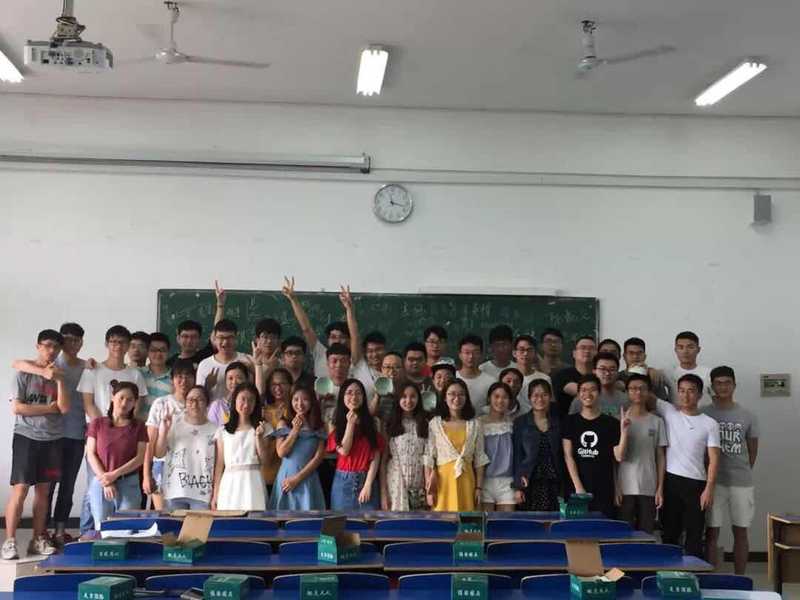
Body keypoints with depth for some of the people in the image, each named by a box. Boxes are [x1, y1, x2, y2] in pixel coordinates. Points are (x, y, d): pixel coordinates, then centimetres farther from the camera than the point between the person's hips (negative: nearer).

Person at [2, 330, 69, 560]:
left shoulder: (59, 375, 9)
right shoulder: (24, 374, -1)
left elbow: (65, 408, -2)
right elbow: (16, 407, -9)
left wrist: (59, 381, -9)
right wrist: (49, 408, -5)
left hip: (52, 439, 4)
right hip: (26, 437, -4)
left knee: (43, 490, 7)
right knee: (20, 488, -8)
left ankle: (38, 540, 13)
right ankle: (9, 541, -4)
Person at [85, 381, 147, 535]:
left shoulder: (138, 427, 6)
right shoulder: (97, 423, 6)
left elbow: (140, 458, -2)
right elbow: (91, 454, 0)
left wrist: (115, 474, -13)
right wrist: (105, 481, -10)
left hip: (128, 484, 0)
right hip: (100, 484, 0)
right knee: (102, 530, 2)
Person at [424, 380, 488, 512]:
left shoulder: (474, 425, 7)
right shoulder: (435, 424, 1)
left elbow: (479, 459, 7)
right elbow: (428, 457, -1)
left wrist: (479, 487, 2)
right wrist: (428, 487, -6)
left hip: (466, 481, 2)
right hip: (442, 480, -2)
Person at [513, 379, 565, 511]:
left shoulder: (558, 423, 10)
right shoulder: (520, 423, 4)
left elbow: (562, 456, 11)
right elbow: (517, 455, 1)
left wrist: (564, 487, 5)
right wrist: (518, 487, -6)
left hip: (554, 484, 2)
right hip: (530, 484, -2)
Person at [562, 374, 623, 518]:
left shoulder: (610, 423, 6)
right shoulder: (571, 422, 7)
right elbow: (568, 456, 2)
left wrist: (623, 431, -14)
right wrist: (578, 487, -6)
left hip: (605, 492, 0)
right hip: (578, 491, 0)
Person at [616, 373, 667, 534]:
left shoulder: (657, 422, 7)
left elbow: (660, 457, 7)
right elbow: (618, 456, -6)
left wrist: (660, 488, 2)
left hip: (649, 489, 2)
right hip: (625, 488, -1)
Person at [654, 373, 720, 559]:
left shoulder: (709, 424, 1)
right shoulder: (669, 412, 5)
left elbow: (713, 459, -4)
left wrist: (709, 488, -11)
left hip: (696, 484, -1)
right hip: (670, 481, 1)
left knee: (694, 536, 2)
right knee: (669, 533, 9)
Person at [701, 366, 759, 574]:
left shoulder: (748, 416, 4)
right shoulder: (703, 414, -1)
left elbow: (753, 450, 12)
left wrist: (743, 472, 12)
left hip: (741, 482, 2)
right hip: (713, 482, -2)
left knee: (740, 532, 8)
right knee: (711, 532, 1)